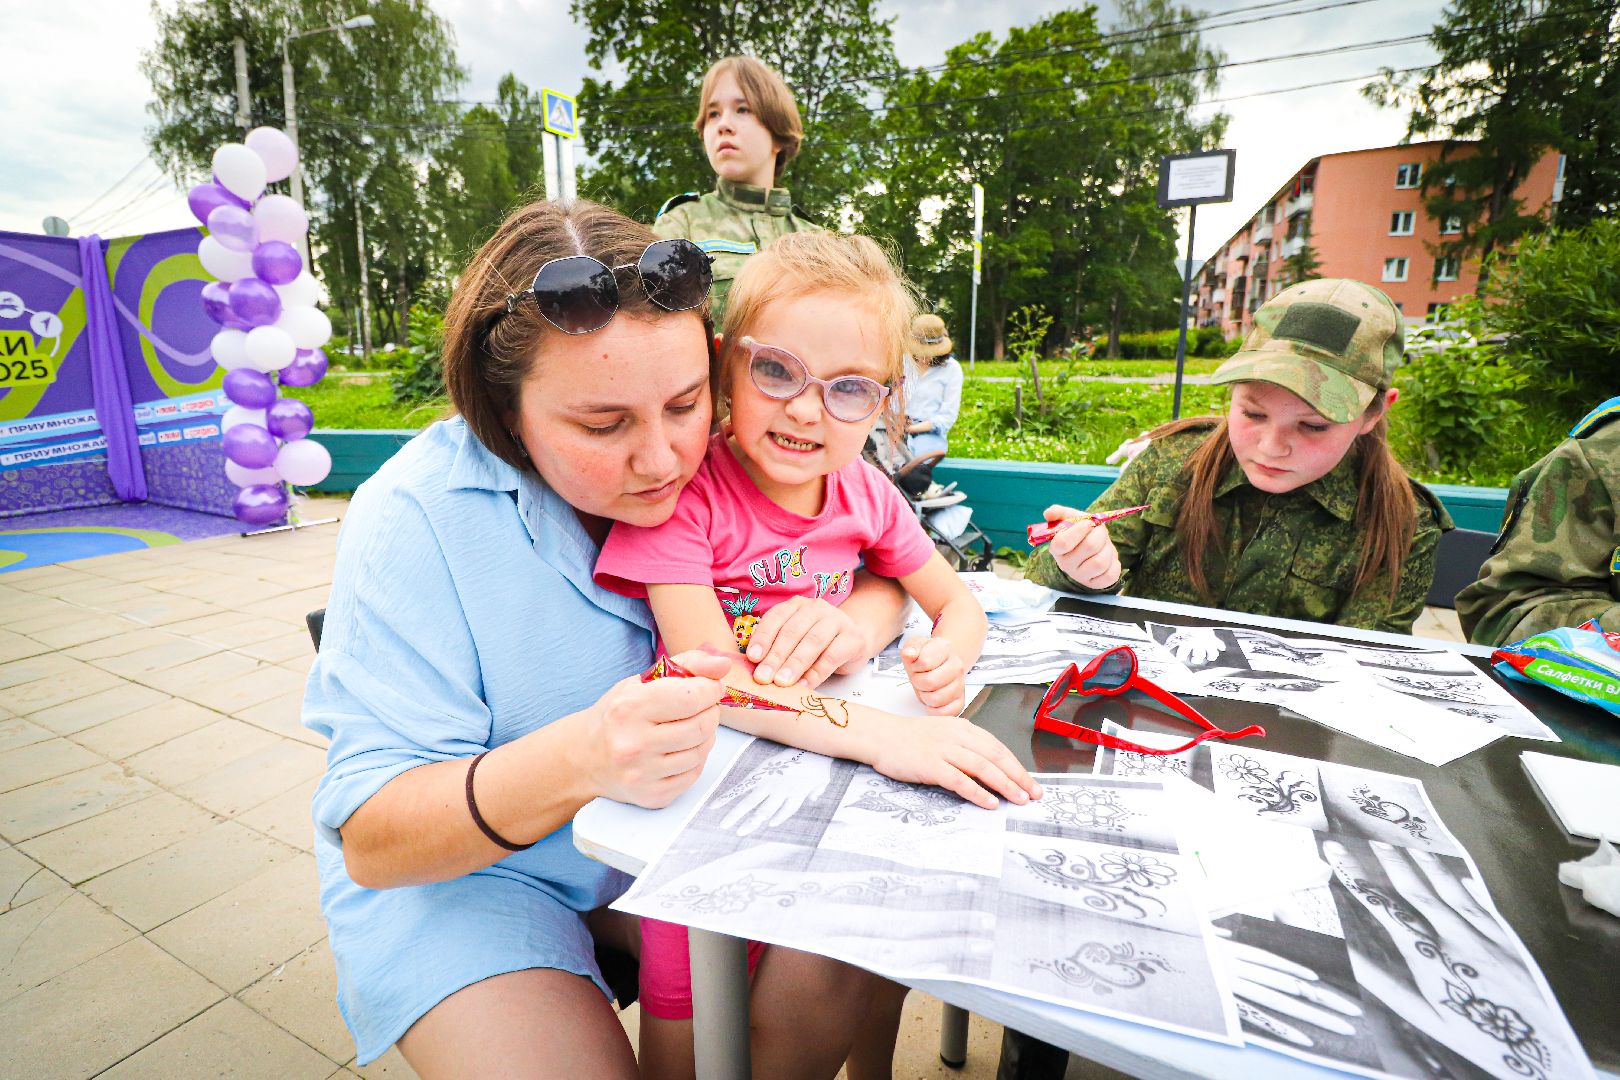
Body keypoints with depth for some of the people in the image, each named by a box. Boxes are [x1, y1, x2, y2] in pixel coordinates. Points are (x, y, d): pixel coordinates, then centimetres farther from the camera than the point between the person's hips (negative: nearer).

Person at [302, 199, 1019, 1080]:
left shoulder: (708, 466, -13)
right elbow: (369, 839, -23)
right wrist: (579, 759, -43)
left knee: (835, 974, -11)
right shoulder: (416, 518, -23)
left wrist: (856, 620, -28)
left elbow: (879, 576, -3)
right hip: (459, 877, -2)